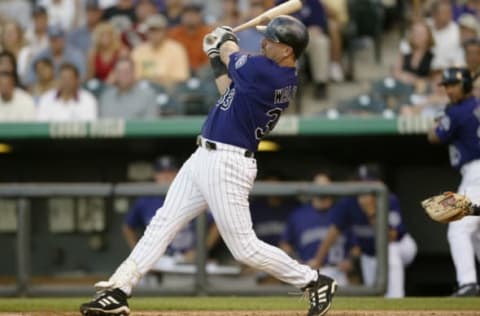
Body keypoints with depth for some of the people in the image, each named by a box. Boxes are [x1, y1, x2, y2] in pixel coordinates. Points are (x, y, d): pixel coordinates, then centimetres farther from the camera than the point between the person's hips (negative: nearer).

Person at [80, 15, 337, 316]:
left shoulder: (264, 71, -22)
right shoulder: (283, 78, 7)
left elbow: (232, 55, 0)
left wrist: (225, 40, 21)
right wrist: (218, 59, 19)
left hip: (227, 164, -10)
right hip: (205, 157, 10)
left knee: (245, 248, -5)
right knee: (163, 223, 8)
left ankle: (316, 282, 11)